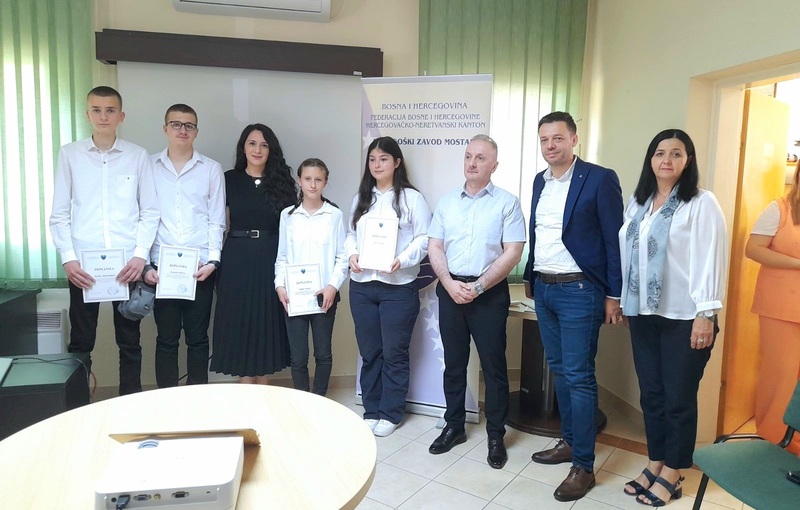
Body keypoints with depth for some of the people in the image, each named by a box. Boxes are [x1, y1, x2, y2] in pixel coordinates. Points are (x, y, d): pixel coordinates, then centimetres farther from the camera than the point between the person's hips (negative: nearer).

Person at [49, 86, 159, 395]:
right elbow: (59, 213, 5)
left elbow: (150, 211, 3)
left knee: (129, 341, 9)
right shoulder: (70, 154, 5)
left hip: (128, 264, 0)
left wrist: (140, 254, -8)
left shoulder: (138, 156, 4)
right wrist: (68, 258, -6)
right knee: (80, 342, 8)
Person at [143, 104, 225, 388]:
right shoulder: (149, 166, 6)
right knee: (167, 338, 8)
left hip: (200, 267, 0)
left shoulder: (211, 169, 6)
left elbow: (216, 220, 3)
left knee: (197, 338, 8)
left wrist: (212, 260, -6)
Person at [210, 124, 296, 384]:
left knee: (266, 322, 6)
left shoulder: (281, 180, 5)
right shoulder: (229, 179, 4)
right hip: (237, 259, 0)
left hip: (270, 260, 1)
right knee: (239, 323, 3)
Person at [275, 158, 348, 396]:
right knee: (298, 356, 5)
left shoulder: (335, 215, 1)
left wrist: (333, 285, -12)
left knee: (323, 353, 9)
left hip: (324, 294, -1)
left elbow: (342, 257, 0)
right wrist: (280, 285, -5)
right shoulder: (288, 215, 7)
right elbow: (282, 256, 7)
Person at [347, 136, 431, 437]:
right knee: (369, 353, 12)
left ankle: (391, 413, 19)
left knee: (394, 353, 4)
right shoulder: (361, 198, 14)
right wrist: (352, 254, -4)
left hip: (398, 286, -5)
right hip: (362, 285, 5)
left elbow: (424, 239, -6)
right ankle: (371, 411, 25)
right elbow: (351, 234, 15)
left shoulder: (411, 197, -2)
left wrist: (401, 260, -20)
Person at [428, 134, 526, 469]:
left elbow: (512, 253, -8)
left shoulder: (507, 203, -2)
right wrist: (450, 284, -9)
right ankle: (454, 427, 27)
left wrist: (478, 286, -15)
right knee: (453, 363, 12)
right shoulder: (447, 202, 9)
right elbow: (435, 248, 6)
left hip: (490, 293, -3)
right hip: (450, 290, 4)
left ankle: (496, 436, 18)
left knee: (493, 367, 4)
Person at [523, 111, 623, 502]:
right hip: (543, 289, 7)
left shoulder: (599, 179, -9)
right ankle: (569, 441, 31)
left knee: (579, 377, -2)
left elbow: (615, 240, -10)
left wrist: (613, 295, -11)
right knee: (558, 370, 15)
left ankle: (583, 466, 9)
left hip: (579, 291, -7)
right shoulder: (540, 181, 11)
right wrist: (530, 278, 16)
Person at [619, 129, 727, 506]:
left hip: (684, 317, -5)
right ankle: (654, 465, 27)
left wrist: (705, 314, -16)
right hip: (644, 314, 5)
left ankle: (671, 476, 20)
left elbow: (710, 260, -12)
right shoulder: (637, 203, 11)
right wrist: (624, 301, 11)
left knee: (679, 398, 5)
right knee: (651, 394, 12)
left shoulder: (702, 203, -7)